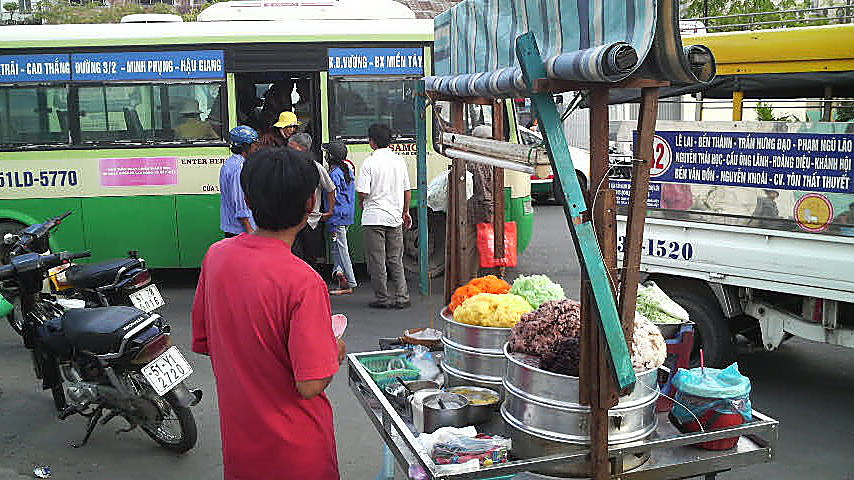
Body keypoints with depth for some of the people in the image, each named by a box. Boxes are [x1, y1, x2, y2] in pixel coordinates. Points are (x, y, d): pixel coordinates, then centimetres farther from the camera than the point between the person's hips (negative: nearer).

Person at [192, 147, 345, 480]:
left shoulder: (216, 255, -8)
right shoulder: (304, 282, -28)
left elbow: (202, 343, 3)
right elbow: (309, 386, -26)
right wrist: (335, 352, -7)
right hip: (297, 452, -5)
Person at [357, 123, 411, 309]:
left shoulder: (369, 162, -11)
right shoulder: (399, 160, 5)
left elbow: (362, 192, -15)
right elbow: (407, 191, 9)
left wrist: (364, 204, 7)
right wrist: (405, 212, 20)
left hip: (374, 218, -5)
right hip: (395, 217, 5)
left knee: (377, 260, 3)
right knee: (395, 260, 12)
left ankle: (383, 298, 7)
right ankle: (401, 297, 10)